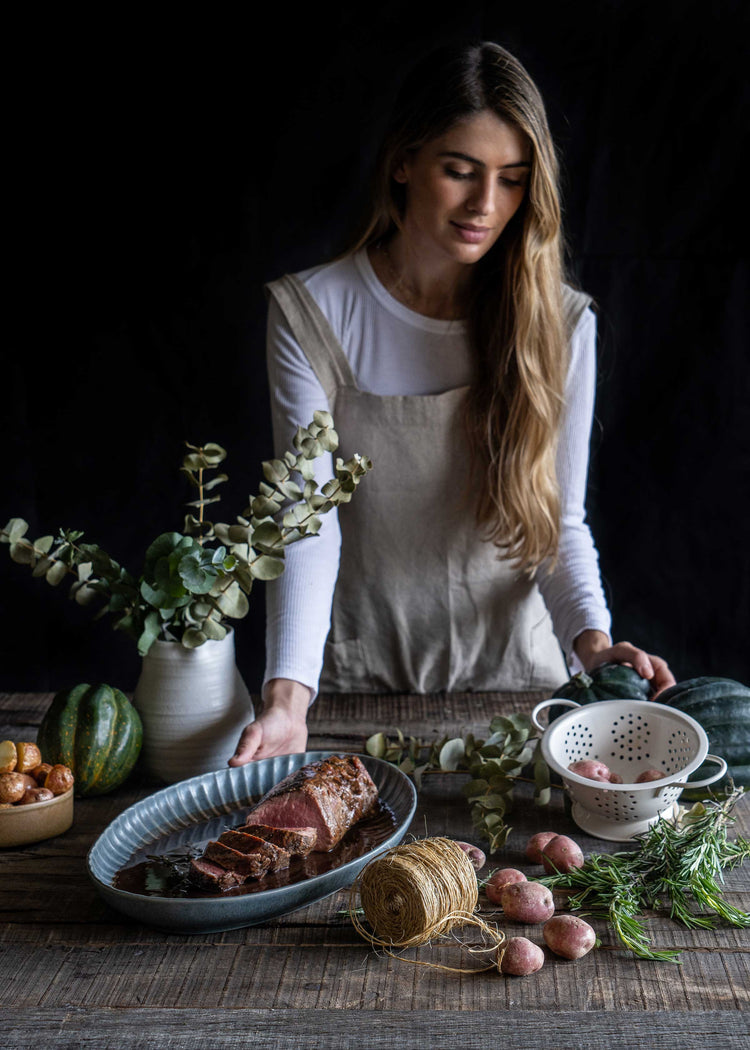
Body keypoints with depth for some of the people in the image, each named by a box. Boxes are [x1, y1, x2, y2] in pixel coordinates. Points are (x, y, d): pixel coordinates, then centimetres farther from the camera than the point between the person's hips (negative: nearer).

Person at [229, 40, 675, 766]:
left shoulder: (560, 323, -5)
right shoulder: (309, 313, -9)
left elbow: (559, 521, -1)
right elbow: (308, 521, -15)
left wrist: (592, 639, -20)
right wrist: (288, 695, -28)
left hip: (511, 667, 1)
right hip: (359, 671, 0)